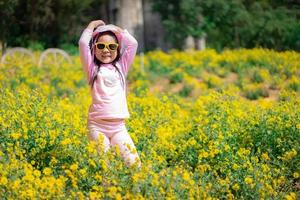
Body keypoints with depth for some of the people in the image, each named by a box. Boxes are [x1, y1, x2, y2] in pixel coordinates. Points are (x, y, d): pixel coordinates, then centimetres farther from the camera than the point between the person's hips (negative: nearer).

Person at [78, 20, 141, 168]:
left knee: (133, 160, -10)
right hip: (97, 125, -3)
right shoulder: (93, 68, 5)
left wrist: (118, 30, 15)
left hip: (119, 126, 3)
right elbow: (83, 43, -6)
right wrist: (92, 26, 8)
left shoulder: (120, 67, 13)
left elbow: (133, 43, 5)